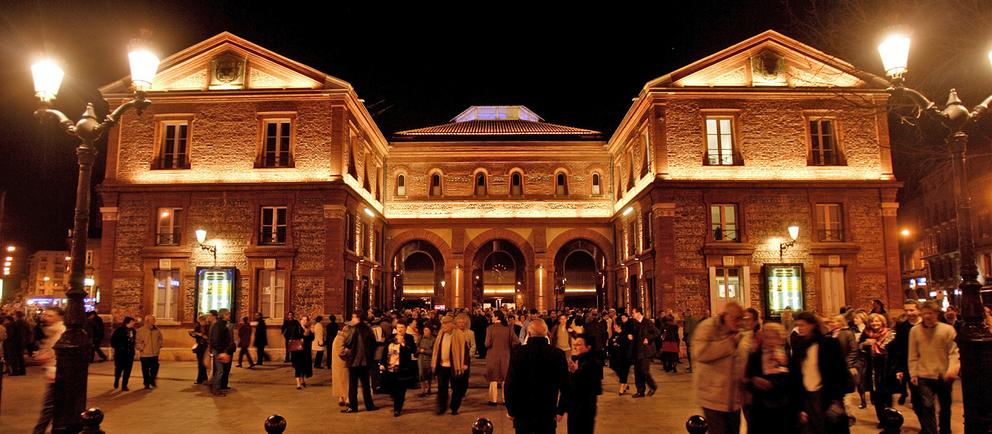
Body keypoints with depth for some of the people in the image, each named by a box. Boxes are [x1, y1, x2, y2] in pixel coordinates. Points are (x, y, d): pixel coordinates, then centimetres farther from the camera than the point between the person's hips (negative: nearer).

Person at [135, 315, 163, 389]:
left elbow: (160, 339, 19)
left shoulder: (157, 330, 6)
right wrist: (141, 348, -11)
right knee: (145, 370, 3)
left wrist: (159, 346, 7)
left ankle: (152, 381, 26)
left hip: (155, 353, 3)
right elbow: (137, 341, -4)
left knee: (155, 368, 5)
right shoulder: (141, 330, -7)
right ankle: (147, 384, 15)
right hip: (145, 354, -3)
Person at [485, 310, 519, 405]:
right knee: (505, 378, 13)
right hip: (505, 356, 3)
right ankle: (505, 399, 16)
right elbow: (516, 341, -9)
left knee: (493, 378, 9)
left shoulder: (490, 328, -12)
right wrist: (508, 346, 5)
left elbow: (487, 343, -15)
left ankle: (493, 400, 11)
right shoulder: (508, 328, -3)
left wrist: (487, 344, 7)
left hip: (493, 356, -2)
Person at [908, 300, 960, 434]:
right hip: (924, 376, -1)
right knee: (927, 407, -9)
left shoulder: (947, 329, -4)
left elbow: (954, 353, -6)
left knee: (945, 407, 18)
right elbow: (913, 355, 2)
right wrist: (913, 373, -3)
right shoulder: (914, 330, -2)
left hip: (944, 376, 1)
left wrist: (952, 369, -20)